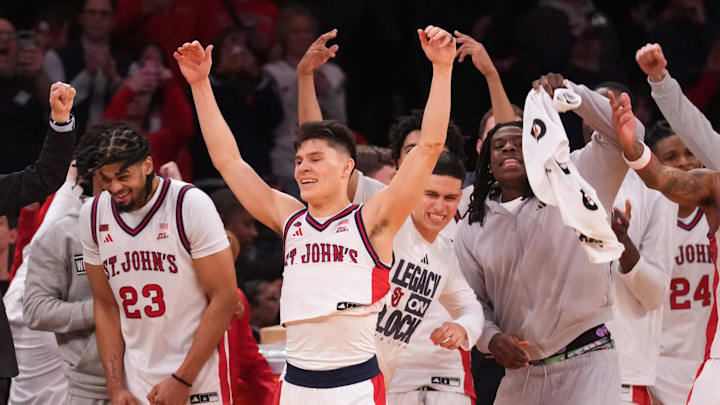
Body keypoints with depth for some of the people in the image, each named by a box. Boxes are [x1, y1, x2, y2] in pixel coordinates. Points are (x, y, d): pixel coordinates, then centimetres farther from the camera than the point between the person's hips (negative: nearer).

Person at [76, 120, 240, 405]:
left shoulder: (191, 205, -11)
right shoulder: (93, 215, 3)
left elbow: (225, 298, -10)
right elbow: (105, 305, 10)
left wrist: (182, 380, -13)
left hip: (199, 380, -4)